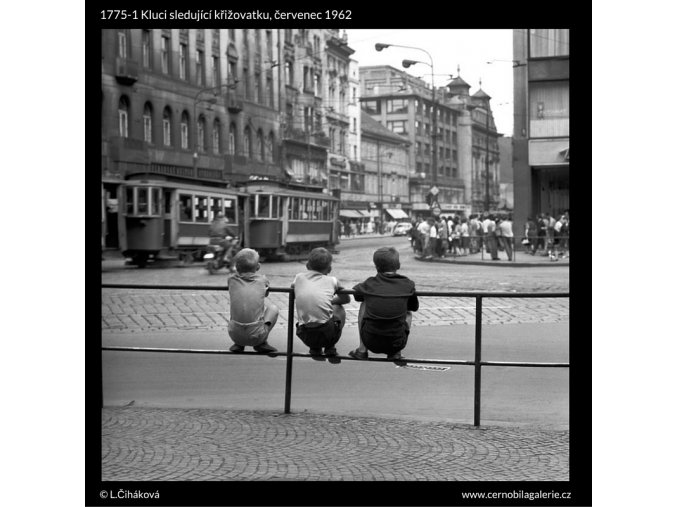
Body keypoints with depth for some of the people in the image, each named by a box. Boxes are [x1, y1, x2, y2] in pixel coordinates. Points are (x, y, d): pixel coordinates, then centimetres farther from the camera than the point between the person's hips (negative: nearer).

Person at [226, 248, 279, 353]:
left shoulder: (232, 281, 5)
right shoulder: (262, 280, 4)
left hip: (235, 335, 2)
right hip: (256, 336, -2)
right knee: (273, 308, 22)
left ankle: (238, 344, 22)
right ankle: (262, 343, 15)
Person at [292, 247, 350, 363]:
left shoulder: (299, 277, 11)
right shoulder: (331, 280, 8)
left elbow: (292, 289, 34)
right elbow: (346, 299, 22)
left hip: (305, 336, 2)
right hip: (327, 333, -2)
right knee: (339, 308, 30)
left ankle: (315, 349, 25)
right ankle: (330, 348, 23)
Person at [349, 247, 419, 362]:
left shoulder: (369, 284, 0)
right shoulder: (408, 285, -1)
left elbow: (355, 293, 22)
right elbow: (414, 307, 16)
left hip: (371, 343, 0)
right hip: (397, 343, 0)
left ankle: (362, 350, 19)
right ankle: (396, 353, 11)